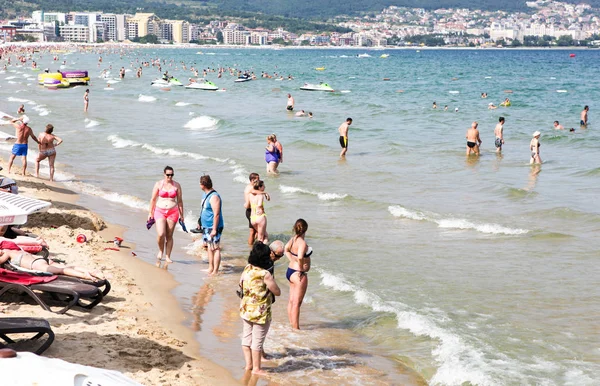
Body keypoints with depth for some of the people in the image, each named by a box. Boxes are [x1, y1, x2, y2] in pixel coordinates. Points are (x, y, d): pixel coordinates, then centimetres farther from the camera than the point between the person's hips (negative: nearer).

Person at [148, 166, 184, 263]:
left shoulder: (177, 185, 4)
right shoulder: (158, 184, 1)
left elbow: (180, 201, 8)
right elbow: (153, 199, 6)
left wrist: (181, 215, 7)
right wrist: (150, 213, 4)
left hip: (173, 212, 1)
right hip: (160, 211, -1)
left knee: (169, 236, 2)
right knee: (161, 234, -15)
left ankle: (167, 257, 13)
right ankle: (161, 251, 13)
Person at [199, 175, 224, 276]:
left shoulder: (214, 197, -19)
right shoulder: (205, 194, 12)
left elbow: (216, 214, -22)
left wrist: (214, 229, -24)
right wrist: (203, 225, 23)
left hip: (213, 227, -10)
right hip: (206, 226, 10)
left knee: (215, 249, -6)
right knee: (210, 248, 16)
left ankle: (215, 271, -3)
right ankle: (210, 268, 25)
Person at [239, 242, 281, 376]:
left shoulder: (247, 269, -4)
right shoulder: (265, 275, -23)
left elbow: (241, 285, 12)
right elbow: (278, 292, -14)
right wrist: (271, 284, 2)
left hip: (245, 311, 7)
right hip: (260, 313, -7)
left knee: (247, 337, 18)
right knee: (257, 341, 6)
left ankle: (248, 364, 29)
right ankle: (256, 368, 17)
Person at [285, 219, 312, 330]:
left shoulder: (293, 239, 2)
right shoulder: (302, 243, -23)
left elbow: (286, 249, 20)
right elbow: (300, 257, -38)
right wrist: (301, 269, -21)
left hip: (290, 270, 9)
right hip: (299, 274, -9)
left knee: (292, 300, 18)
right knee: (297, 303, -1)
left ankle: (292, 324, 30)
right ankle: (296, 328, 6)